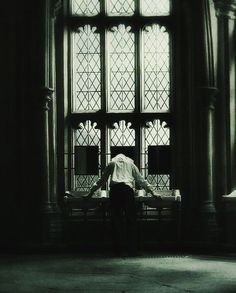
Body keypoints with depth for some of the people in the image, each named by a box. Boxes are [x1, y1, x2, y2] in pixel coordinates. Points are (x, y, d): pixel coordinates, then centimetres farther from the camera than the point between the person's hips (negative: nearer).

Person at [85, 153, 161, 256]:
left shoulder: (112, 163, 25)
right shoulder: (130, 163, 25)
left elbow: (102, 180, 27)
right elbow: (141, 180, 26)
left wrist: (91, 192, 32)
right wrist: (152, 192, 30)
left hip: (114, 189, 1)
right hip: (128, 189, -1)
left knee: (116, 220, 2)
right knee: (131, 220, 1)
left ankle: (117, 250, 0)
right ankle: (132, 250, -2)